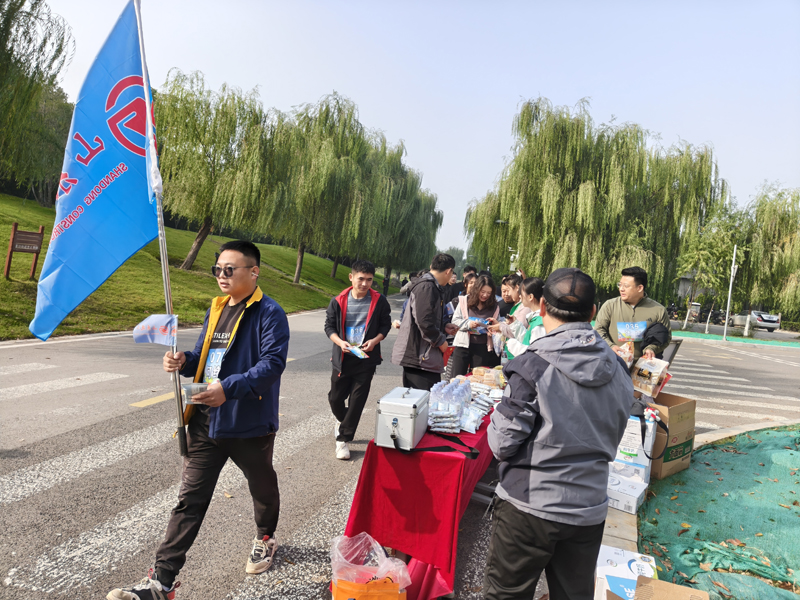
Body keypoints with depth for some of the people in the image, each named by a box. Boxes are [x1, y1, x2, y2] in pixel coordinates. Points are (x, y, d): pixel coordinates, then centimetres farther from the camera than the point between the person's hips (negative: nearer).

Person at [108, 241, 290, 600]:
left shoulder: (269, 313, -15)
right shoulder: (217, 310, 10)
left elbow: (273, 363, -25)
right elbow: (204, 358, 17)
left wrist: (228, 388, -34)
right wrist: (183, 362, -5)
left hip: (249, 422, -6)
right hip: (205, 420, 6)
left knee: (262, 486, 19)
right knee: (190, 497, 8)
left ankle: (265, 538, 47)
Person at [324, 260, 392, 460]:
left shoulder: (379, 302, -6)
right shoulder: (339, 301, -4)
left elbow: (386, 325, 4)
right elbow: (329, 325, 2)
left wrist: (375, 340, -14)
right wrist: (340, 342, -15)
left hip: (366, 360, -1)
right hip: (342, 359, 1)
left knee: (357, 401, 2)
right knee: (335, 398, 12)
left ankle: (343, 439, 17)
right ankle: (344, 420, 45)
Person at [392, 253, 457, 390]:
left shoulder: (430, 286, 19)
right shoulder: (426, 287, -15)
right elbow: (424, 321, -22)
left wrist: (443, 328, 24)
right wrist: (441, 341, -11)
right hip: (420, 358, -11)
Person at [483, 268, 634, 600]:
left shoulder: (534, 366, -20)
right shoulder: (618, 370, -2)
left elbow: (502, 444, -16)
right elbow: (613, 438, 9)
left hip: (531, 507, -5)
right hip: (589, 509, 6)